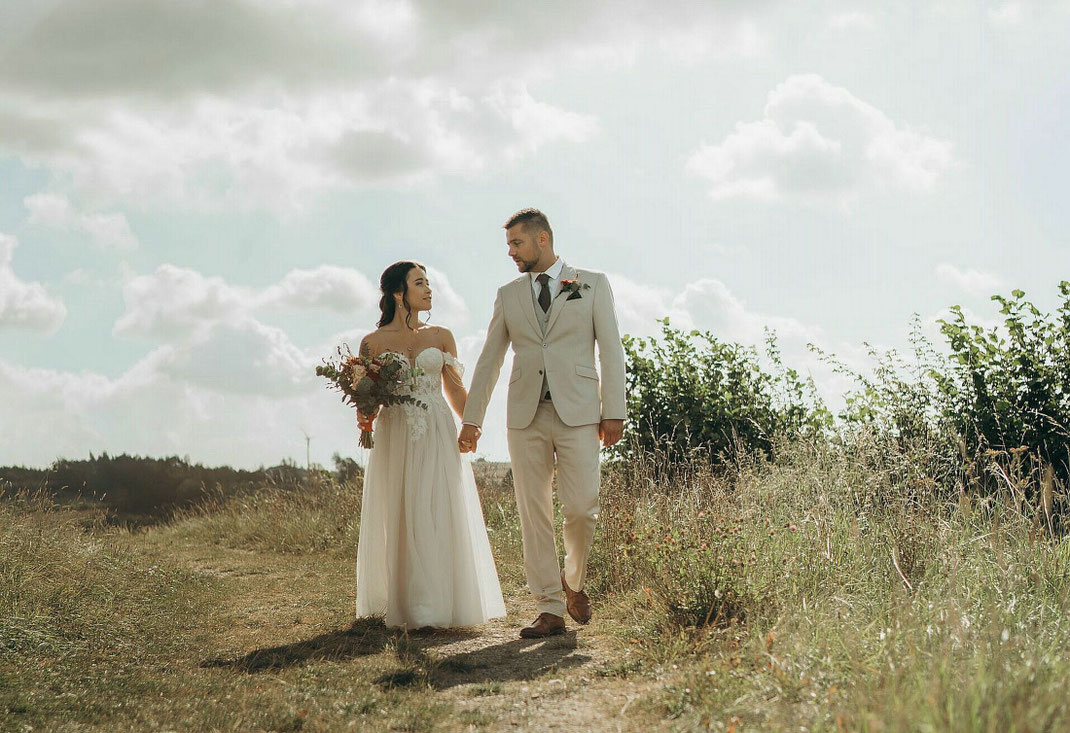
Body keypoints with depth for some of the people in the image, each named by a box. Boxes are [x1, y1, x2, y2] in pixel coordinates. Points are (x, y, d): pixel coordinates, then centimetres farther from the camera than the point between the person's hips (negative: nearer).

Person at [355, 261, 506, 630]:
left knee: (438, 516, -6)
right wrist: (364, 418, -14)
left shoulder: (441, 337, 12)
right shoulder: (373, 342, 6)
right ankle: (400, 607, 6)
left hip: (437, 437, 1)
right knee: (397, 517, -1)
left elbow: (456, 391, 14)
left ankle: (433, 608, -4)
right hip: (394, 438, -1)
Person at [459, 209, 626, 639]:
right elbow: (489, 361, 16)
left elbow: (611, 350, 3)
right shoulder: (508, 295, 14)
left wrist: (613, 411, -5)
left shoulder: (592, 285, 7)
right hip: (526, 417, 3)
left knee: (581, 507, -8)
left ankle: (573, 580, 20)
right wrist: (471, 419, 13)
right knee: (533, 514, 0)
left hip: (578, 413, -2)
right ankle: (550, 610, 5)